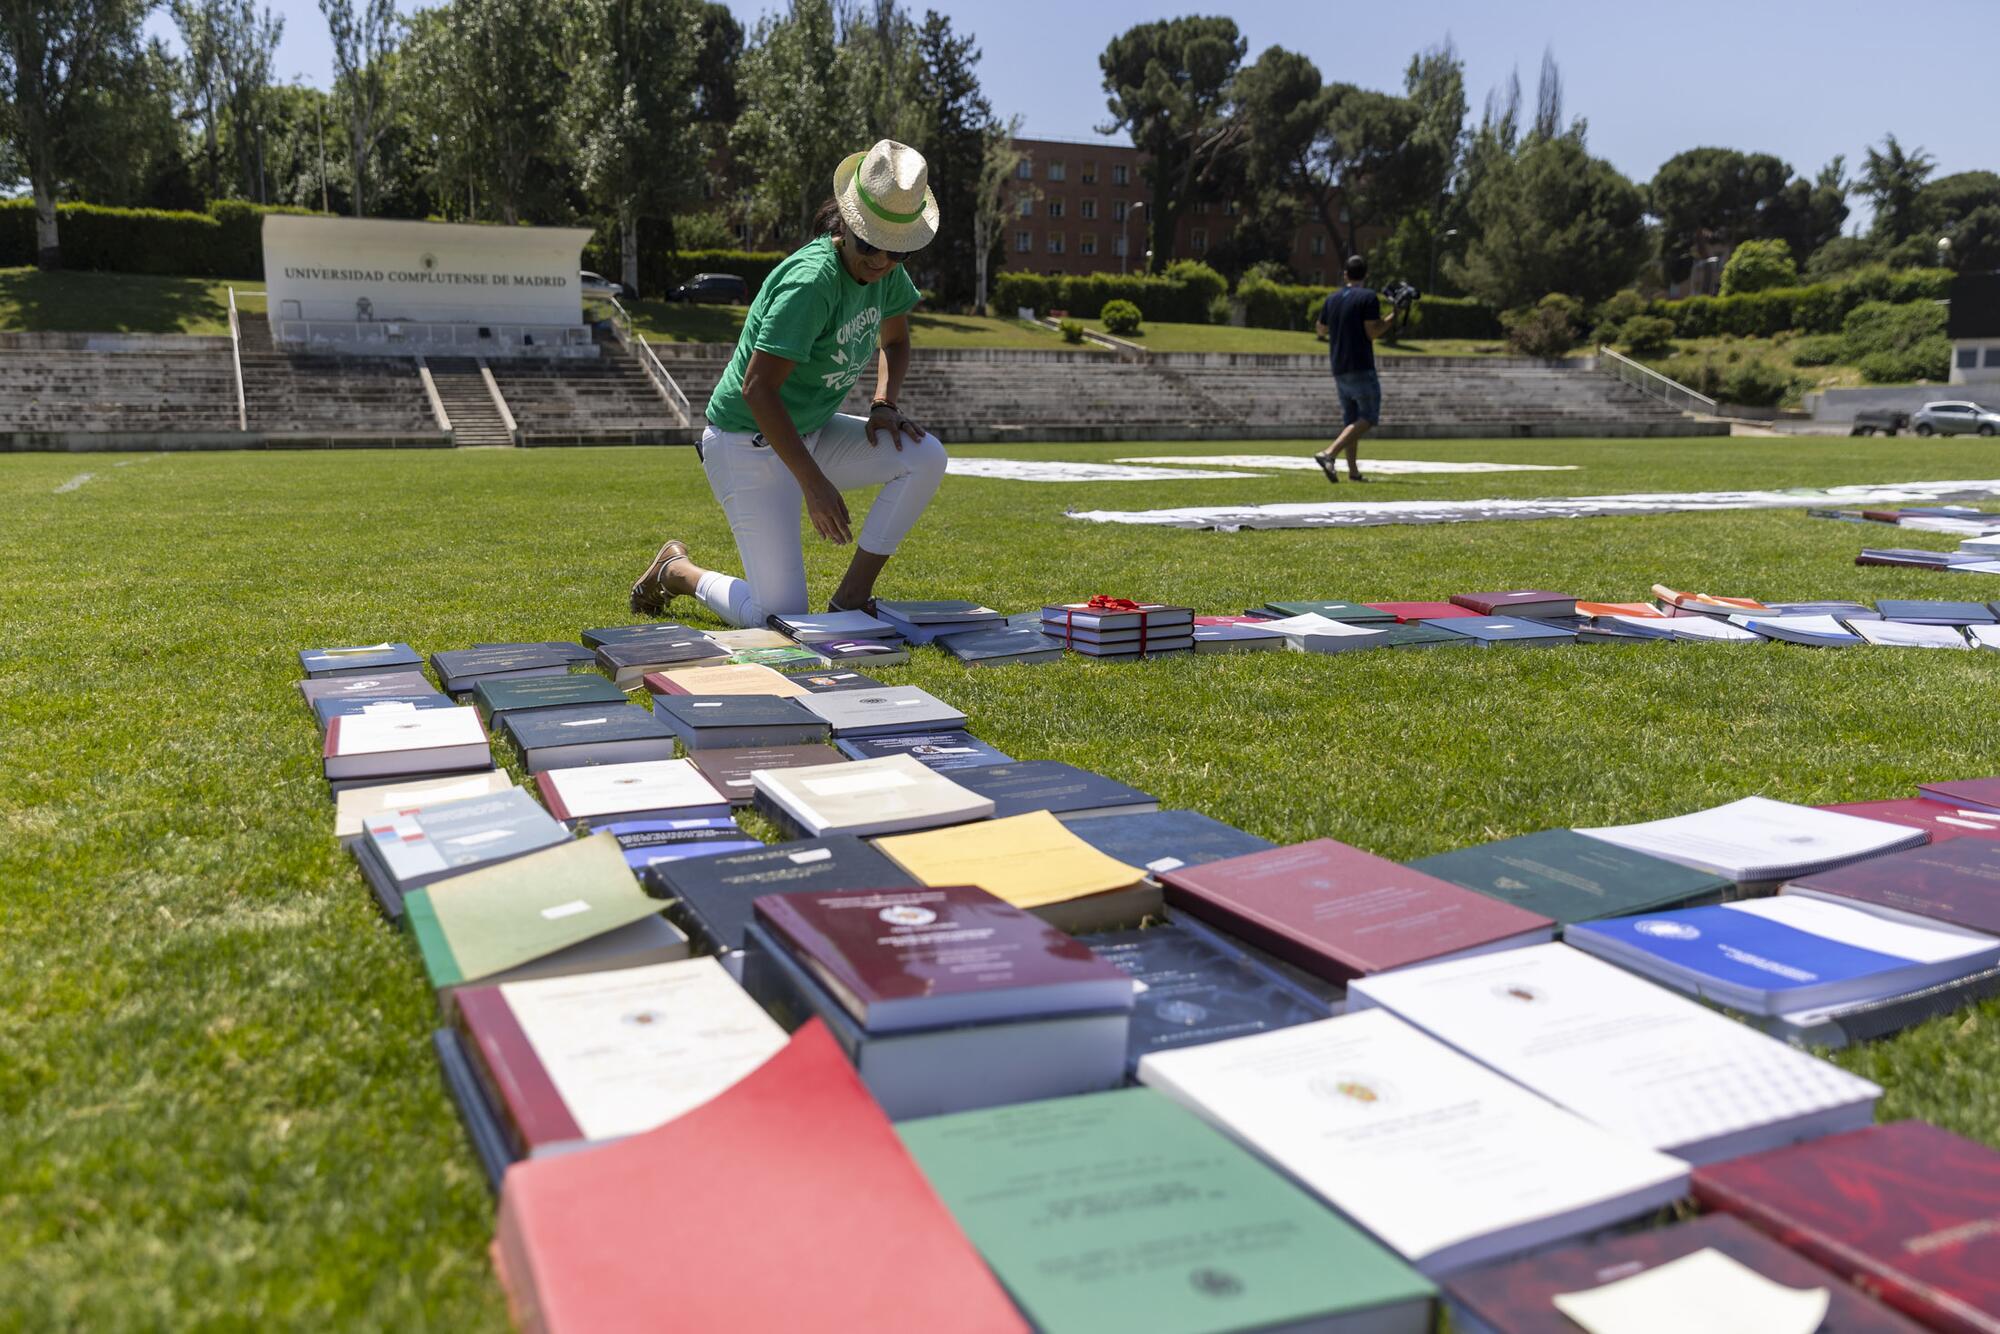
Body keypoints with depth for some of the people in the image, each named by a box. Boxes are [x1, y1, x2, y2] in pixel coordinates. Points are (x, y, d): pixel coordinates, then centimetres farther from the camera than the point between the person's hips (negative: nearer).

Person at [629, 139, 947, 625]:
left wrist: (883, 404, 0)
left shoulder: (885, 271, -1)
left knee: (926, 457, -15)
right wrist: (814, 484, -31)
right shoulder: (812, 281, -27)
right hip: (750, 446, -8)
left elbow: (895, 340, 20)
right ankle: (677, 570, 19)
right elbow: (757, 389, -30)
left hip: (812, 433, 8)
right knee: (781, 617, -12)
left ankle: (851, 599, -6)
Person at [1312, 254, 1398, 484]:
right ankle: (1329, 454, -22)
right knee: (1368, 418, -4)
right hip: (1361, 369, -7)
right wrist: (1393, 318, -1)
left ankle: (1353, 471, 8)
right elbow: (1372, 332, -13)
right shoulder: (1368, 297, -8)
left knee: (1350, 419, 12)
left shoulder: (1332, 299, 11)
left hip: (1339, 370, 7)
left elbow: (1321, 330, 22)